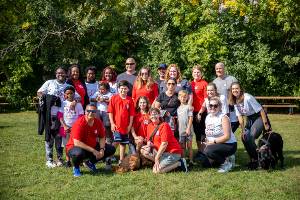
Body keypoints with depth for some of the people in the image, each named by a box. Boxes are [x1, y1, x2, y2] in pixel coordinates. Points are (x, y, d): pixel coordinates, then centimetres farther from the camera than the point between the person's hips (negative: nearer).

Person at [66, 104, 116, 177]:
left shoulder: (98, 122, -5)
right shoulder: (79, 123, -24)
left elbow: (102, 137, 7)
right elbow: (76, 143, -29)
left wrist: (102, 149, -12)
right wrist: (93, 150, -28)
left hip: (92, 146, 7)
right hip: (77, 147, -6)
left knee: (111, 149, -1)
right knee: (78, 153, -42)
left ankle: (90, 162, 16)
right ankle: (76, 167, -4)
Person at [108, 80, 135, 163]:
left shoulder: (130, 100, 2)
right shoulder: (114, 98, -2)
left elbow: (131, 114, 4)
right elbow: (110, 112, -2)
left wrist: (130, 125, 0)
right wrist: (112, 123, -8)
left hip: (125, 126, 3)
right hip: (116, 125, -3)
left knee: (123, 143, 11)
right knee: (116, 141, -9)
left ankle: (121, 160, 22)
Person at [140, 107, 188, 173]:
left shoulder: (164, 126, -16)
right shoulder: (150, 126, 6)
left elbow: (164, 144, -19)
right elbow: (149, 140, 11)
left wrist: (156, 158, -17)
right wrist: (149, 144, -15)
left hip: (173, 153, -8)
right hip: (162, 151, 8)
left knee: (156, 170, -19)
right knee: (143, 150, -2)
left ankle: (179, 163, -4)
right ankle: (161, 162, -2)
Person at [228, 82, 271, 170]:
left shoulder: (248, 98, -26)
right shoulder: (235, 101, -4)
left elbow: (261, 110, -22)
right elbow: (240, 116, -1)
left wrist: (266, 124, -20)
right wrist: (243, 130, -6)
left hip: (259, 117, -7)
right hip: (249, 119, 7)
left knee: (250, 138, -19)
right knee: (244, 138, -2)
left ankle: (256, 160, -3)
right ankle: (253, 159, 14)